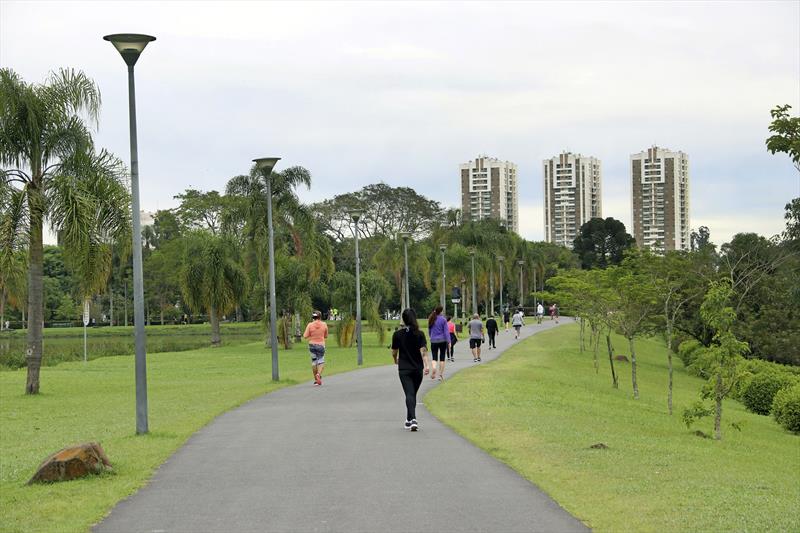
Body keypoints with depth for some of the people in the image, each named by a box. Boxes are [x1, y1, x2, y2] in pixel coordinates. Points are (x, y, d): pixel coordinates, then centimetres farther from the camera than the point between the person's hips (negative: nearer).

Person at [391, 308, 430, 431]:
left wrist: (396, 360, 26)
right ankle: (409, 420, 27)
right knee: (413, 394, 17)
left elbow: (394, 352, 6)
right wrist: (427, 365, -20)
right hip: (418, 368, 2)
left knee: (409, 394, -7)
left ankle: (413, 419, -25)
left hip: (404, 369, -2)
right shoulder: (420, 334, -2)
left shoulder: (397, 334, -3)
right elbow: (423, 351, -14)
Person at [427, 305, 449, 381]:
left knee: (434, 358, 6)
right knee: (442, 358, 8)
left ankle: (433, 368, -26)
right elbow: (446, 331, -10)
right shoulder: (443, 319, -8)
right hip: (442, 340, -2)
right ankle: (441, 375, 10)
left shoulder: (431, 319, 4)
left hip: (433, 341, 2)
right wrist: (448, 341, -9)